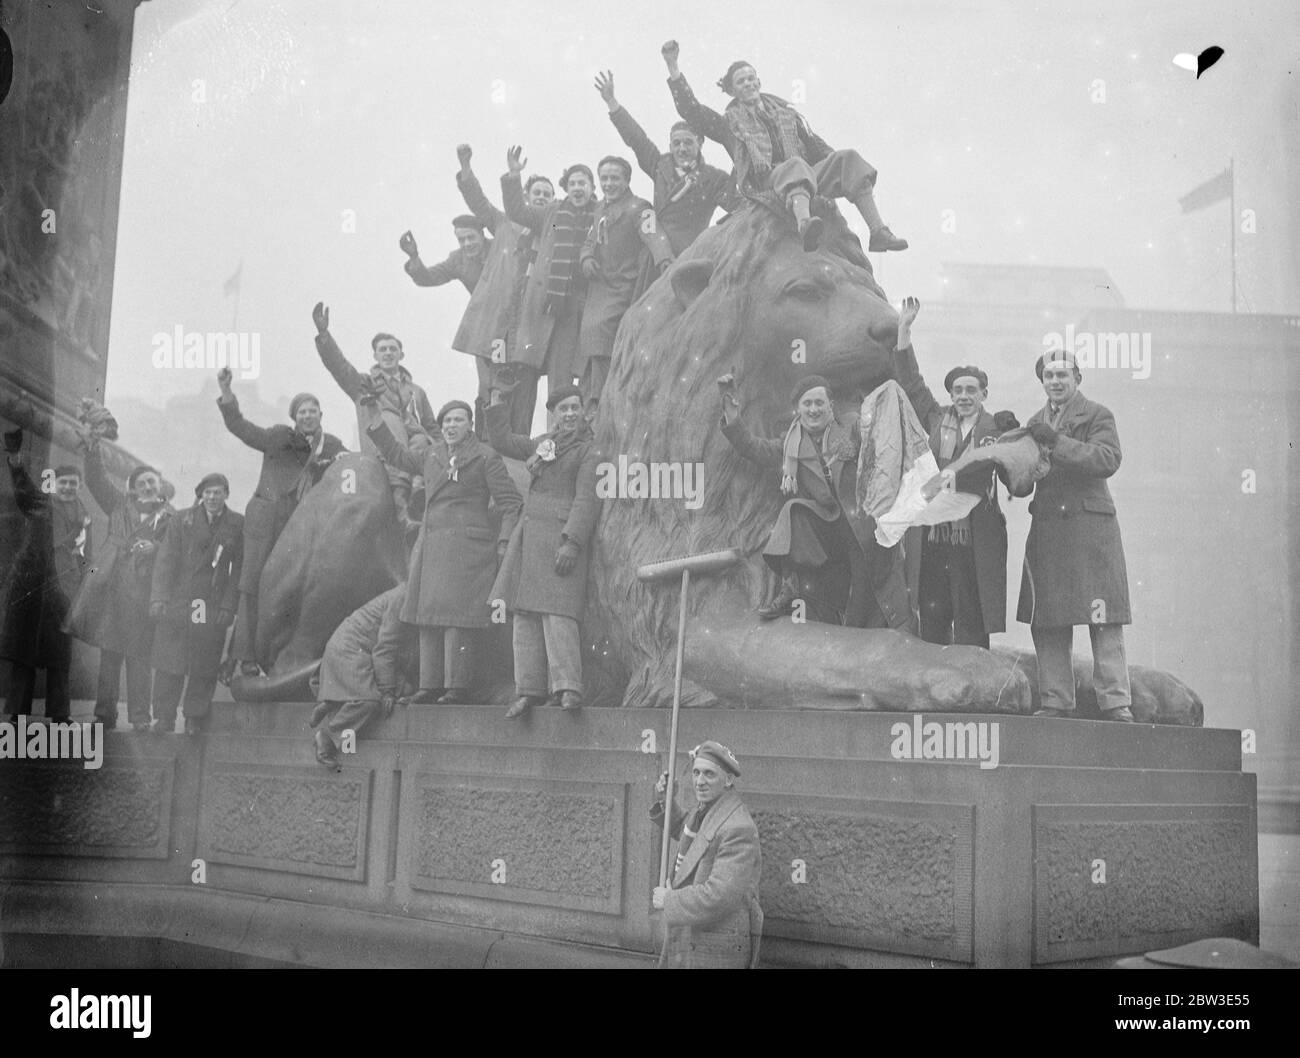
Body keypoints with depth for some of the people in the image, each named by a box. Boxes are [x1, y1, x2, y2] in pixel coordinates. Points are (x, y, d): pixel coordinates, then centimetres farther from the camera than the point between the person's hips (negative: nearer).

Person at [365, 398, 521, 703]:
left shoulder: (485, 458, -1)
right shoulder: (432, 454, 18)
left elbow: (511, 502, -3)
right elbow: (397, 455, 33)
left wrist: (504, 543, -11)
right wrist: (374, 417, 28)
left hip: (465, 545, -7)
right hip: (430, 545, 7)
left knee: (456, 615, -13)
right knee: (428, 617, 6)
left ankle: (458, 686, -10)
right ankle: (431, 684, 11)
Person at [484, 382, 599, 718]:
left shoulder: (589, 449, -2)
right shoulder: (543, 442, 19)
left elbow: (587, 500, -11)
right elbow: (502, 441, 33)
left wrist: (572, 543, -20)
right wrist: (497, 405, 26)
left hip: (561, 537, -7)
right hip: (529, 534, 8)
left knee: (557, 610, -16)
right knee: (525, 613, 4)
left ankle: (569, 689, -18)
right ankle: (530, 689, 7)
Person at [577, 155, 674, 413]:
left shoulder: (638, 208, -7)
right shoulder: (601, 209, 19)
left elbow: (654, 237, -22)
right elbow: (590, 241, 24)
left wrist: (665, 263, -43)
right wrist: (586, 257, 0)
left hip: (623, 288, -8)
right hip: (598, 287, 8)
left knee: (597, 328, -25)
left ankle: (596, 406, -24)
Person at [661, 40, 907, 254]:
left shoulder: (785, 112, 31)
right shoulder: (730, 123, 20)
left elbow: (815, 145, 27)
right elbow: (690, 109, 10)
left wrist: (843, 168, 13)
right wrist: (672, 66, 3)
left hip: (806, 179, 5)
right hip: (766, 183, -5)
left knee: (848, 159, -17)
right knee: (795, 166, -37)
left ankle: (879, 232, -32)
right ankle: (805, 223, -71)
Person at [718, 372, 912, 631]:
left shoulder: (852, 433, 10)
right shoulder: (790, 446, 13)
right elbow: (752, 448, 4)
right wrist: (733, 421, -11)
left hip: (858, 521, 0)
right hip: (819, 527, 1)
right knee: (793, 510, -27)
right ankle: (789, 587, -30)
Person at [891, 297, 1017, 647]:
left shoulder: (995, 428, 3)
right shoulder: (938, 419, 12)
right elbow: (911, 383, 16)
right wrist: (904, 330, 12)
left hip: (976, 536, -3)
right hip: (934, 531, 3)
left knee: (971, 622, -1)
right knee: (932, 613, 4)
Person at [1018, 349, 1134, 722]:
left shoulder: (1097, 415, 4)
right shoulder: (1036, 422, 20)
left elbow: (1108, 459, -13)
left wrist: (1057, 441, -17)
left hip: (1090, 527, -5)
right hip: (1046, 532, 5)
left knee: (1104, 622, -6)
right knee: (1047, 624, 3)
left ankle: (1116, 706, -5)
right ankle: (1056, 702, 8)